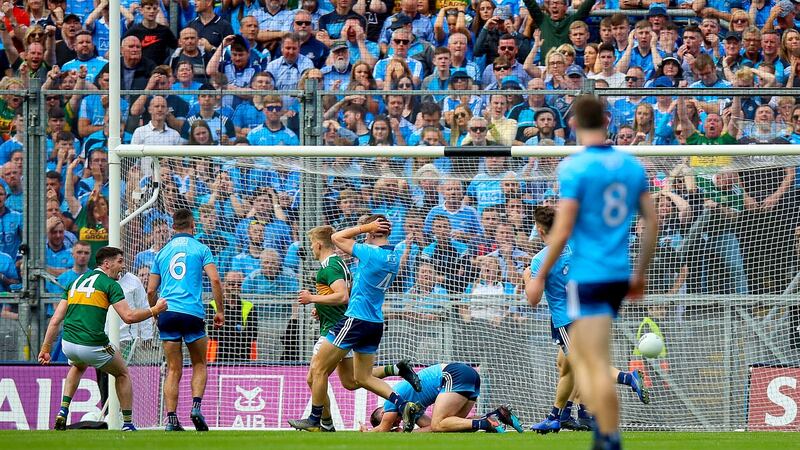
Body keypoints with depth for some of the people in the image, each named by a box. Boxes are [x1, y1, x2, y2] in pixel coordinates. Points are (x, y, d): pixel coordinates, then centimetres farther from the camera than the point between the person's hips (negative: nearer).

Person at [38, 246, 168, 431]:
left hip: (68, 344, 6)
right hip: (93, 345, -6)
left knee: (78, 367, 40)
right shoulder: (109, 284, -1)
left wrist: (45, 348, 17)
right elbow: (129, 316, -10)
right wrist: (155, 310, 4)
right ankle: (127, 424, 19)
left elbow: (55, 320, 14)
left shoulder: (76, 281, 18)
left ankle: (63, 411, 23)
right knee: (123, 374, 21)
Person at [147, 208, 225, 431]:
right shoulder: (200, 248, 6)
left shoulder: (163, 252, 16)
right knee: (199, 365, 13)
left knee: (174, 370, 5)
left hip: (167, 313, 3)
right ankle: (196, 407, -7)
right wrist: (220, 311, 3)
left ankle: (171, 419, -3)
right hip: (192, 313, -3)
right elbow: (215, 280, -5)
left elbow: (151, 291, 16)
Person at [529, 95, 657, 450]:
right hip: (619, 275, 7)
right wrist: (640, 273, 21)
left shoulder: (574, 168, -11)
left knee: (598, 365, -5)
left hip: (588, 277, -6)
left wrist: (541, 275, -3)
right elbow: (652, 222, 11)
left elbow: (562, 231, -14)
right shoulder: (631, 165, 7)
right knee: (579, 354, 18)